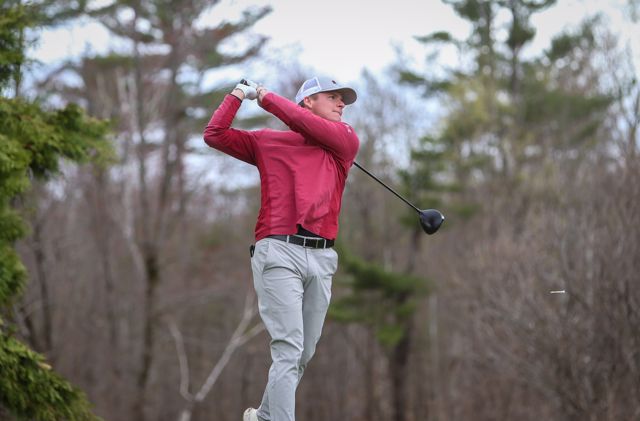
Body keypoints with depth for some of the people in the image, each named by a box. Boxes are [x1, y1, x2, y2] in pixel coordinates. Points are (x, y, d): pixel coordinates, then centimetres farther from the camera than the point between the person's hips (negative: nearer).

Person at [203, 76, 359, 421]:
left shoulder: (346, 141, 15)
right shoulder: (267, 141, 14)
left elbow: (313, 128, -3)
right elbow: (215, 135, 12)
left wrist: (267, 99, 7)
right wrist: (238, 95, 10)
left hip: (322, 259, 3)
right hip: (279, 252, -3)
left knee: (304, 353, 8)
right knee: (289, 348, -14)